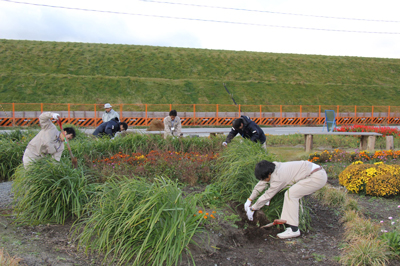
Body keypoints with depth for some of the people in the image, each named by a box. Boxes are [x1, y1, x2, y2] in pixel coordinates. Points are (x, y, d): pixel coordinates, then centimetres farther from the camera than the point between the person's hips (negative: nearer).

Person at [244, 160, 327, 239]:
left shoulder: (278, 177, -21)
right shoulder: (274, 167, 5)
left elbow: (267, 196, -12)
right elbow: (261, 184, 15)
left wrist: (252, 209, -1)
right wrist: (249, 200, 19)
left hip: (318, 177, -10)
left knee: (290, 194, -16)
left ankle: (293, 229, -15)